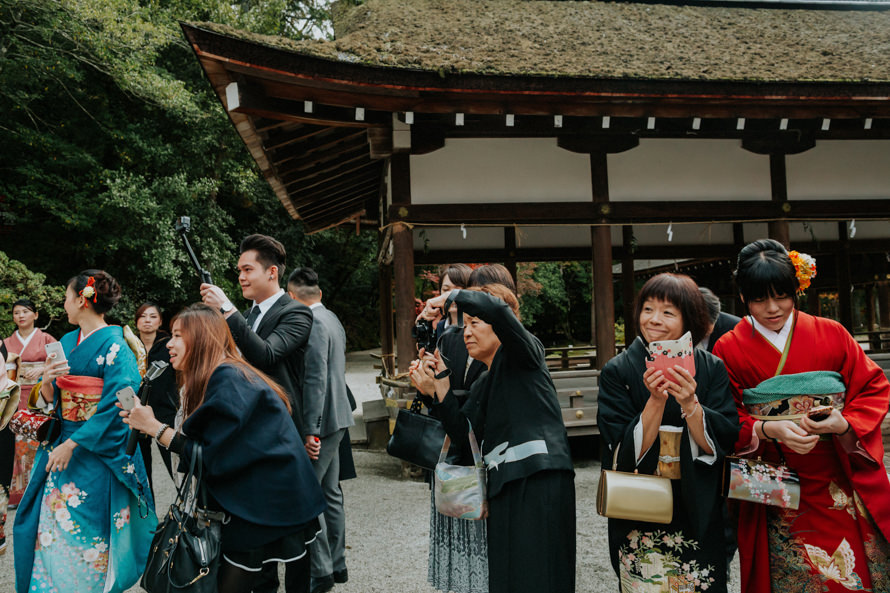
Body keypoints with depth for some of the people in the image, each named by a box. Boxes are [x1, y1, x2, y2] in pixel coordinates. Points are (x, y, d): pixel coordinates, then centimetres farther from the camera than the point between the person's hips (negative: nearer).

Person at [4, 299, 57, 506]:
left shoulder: (46, 339, 4)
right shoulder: (7, 343, 12)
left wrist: (41, 369, -16)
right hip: (16, 398, 3)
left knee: (38, 441, -4)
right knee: (17, 442, 0)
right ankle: (18, 492, 8)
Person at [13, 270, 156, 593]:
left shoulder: (114, 345, -13)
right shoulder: (67, 342, 11)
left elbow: (116, 405, -19)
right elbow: (51, 399, 13)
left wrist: (73, 444, -18)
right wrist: (47, 381, -10)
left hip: (98, 451, -7)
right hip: (63, 446, 7)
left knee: (89, 535, 1)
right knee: (52, 528, 9)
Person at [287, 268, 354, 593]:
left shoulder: (312, 323, -16)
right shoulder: (332, 319, 13)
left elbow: (315, 379, -22)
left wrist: (310, 430, -22)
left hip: (320, 421, -10)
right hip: (336, 419, 10)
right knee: (330, 493, 16)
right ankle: (337, 564, 25)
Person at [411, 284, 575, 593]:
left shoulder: (522, 353, 0)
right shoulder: (481, 386, 22)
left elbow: (496, 308, -19)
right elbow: (461, 433, 12)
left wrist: (450, 297, -5)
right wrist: (439, 382, 8)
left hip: (540, 478, -8)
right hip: (503, 486, 8)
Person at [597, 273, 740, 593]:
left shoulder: (711, 369, -1)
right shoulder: (618, 371, -6)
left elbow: (724, 443, -9)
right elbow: (625, 452, -11)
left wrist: (690, 404, -25)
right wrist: (656, 401, -24)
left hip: (698, 516, 1)